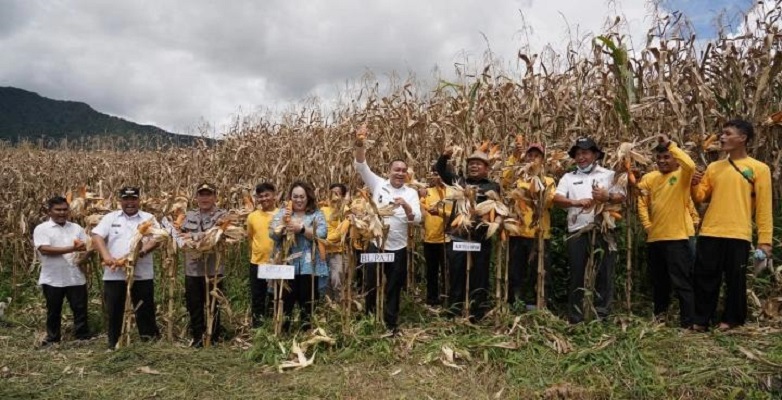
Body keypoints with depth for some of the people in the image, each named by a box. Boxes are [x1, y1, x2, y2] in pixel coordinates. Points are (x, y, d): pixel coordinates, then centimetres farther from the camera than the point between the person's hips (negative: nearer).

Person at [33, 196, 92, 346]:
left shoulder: (76, 228, 9)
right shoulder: (42, 229, -4)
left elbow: (87, 248, 8)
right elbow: (45, 249, -18)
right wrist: (72, 249, -21)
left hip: (76, 277, 3)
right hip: (52, 279, -2)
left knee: (80, 308, 6)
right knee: (53, 311, 12)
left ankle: (83, 336, 17)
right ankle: (52, 338, 27)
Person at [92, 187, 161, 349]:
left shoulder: (148, 218, 5)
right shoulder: (110, 217, 8)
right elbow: (97, 237, -2)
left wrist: (142, 252, -24)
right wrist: (106, 256, -17)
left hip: (142, 274, -1)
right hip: (114, 274, 1)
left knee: (145, 310, 6)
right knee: (114, 311, 10)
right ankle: (114, 344, 24)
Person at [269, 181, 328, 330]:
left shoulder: (316, 214, 5)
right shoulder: (281, 213, 10)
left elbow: (321, 235, -10)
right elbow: (273, 234, 0)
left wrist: (301, 229, -19)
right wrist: (283, 222, -17)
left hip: (308, 266, -1)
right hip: (286, 264, 1)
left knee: (307, 299, 6)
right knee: (285, 299, 2)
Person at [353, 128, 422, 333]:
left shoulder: (411, 192, 0)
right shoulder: (378, 184, 0)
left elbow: (417, 219, -9)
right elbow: (361, 166, -10)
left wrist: (406, 205, -30)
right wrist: (360, 145, -27)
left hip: (398, 247, 0)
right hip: (375, 244, 0)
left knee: (394, 287, 12)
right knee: (371, 284, 10)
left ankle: (391, 323, 27)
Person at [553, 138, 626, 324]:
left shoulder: (608, 174, 10)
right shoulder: (568, 177, 13)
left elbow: (622, 196, 0)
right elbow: (557, 199, -1)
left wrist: (607, 196, -21)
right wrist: (576, 202, -19)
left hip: (603, 230, -1)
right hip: (577, 231, 1)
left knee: (604, 273, 2)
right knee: (576, 275, 5)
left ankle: (602, 316, 12)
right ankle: (575, 318, 13)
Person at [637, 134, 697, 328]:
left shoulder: (682, 175, -6)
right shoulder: (650, 178, 10)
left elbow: (690, 165, -29)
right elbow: (642, 202, 13)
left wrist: (670, 144, -21)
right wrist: (647, 225, 2)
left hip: (677, 237, -6)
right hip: (654, 237, 6)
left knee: (682, 283, -3)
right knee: (658, 281, 20)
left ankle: (688, 322, 5)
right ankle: (659, 314, 37)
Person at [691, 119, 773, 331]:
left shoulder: (759, 169, 2)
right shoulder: (713, 167, 13)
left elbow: (764, 207, -1)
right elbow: (701, 197, 15)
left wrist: (765, 240, -7)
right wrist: (694, 185, -7)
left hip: (738, 235, -3)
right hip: (710, 233, 3)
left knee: (735, 280, 6)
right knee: (705, 278, 5)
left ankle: (731, 319, 20)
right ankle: (701, 319, 14)